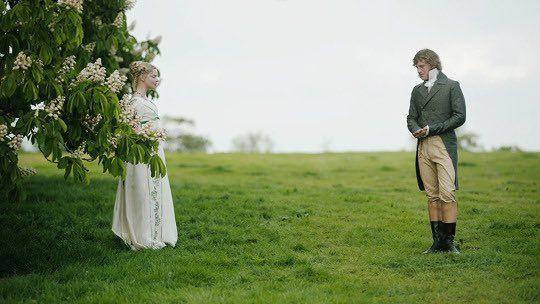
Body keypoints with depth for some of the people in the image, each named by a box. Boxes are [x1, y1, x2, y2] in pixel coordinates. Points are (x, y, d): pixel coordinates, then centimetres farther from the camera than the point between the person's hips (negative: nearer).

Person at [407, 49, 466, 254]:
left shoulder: (451, 86, 3)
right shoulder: (417, 90, 19)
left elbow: (459, 116, -4)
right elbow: (411, 117, 17)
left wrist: (431, 129, -10)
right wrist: (416, 129, -7)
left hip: (444, 145, -5)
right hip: (423, 147, 5)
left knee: (447, 194, -12)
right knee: (432, 196, 3)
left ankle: (449, 240, -8)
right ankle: (437, 241, 6)